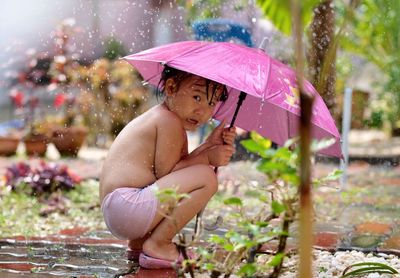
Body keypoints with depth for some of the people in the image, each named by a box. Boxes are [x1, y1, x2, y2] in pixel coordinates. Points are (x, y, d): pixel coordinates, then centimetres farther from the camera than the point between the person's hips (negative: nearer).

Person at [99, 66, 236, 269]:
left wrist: (209, 145, 5)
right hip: (124, 204, -11)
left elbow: (182, 166, 14)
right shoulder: (169, 121, -10)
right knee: (206, 178, -18)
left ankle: (138, 243, 19)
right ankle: (157, 244, -10)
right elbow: (165, 173, -13)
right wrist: (208, 157, -9)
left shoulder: (159, 118, 21)